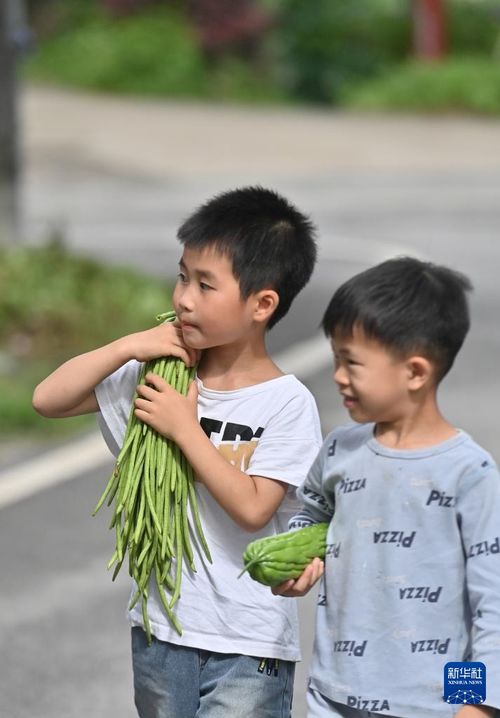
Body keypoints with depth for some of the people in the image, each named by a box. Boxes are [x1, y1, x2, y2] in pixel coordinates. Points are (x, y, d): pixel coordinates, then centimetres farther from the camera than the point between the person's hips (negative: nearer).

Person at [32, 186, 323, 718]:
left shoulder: (287, 404, -11)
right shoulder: (158, 372, 2)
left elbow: (252, 508, -20)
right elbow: (48, 400, 1)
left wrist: (184, 427, -17)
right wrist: (128, 347, -9)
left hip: (248, 644, -5)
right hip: (160, 628, 5)